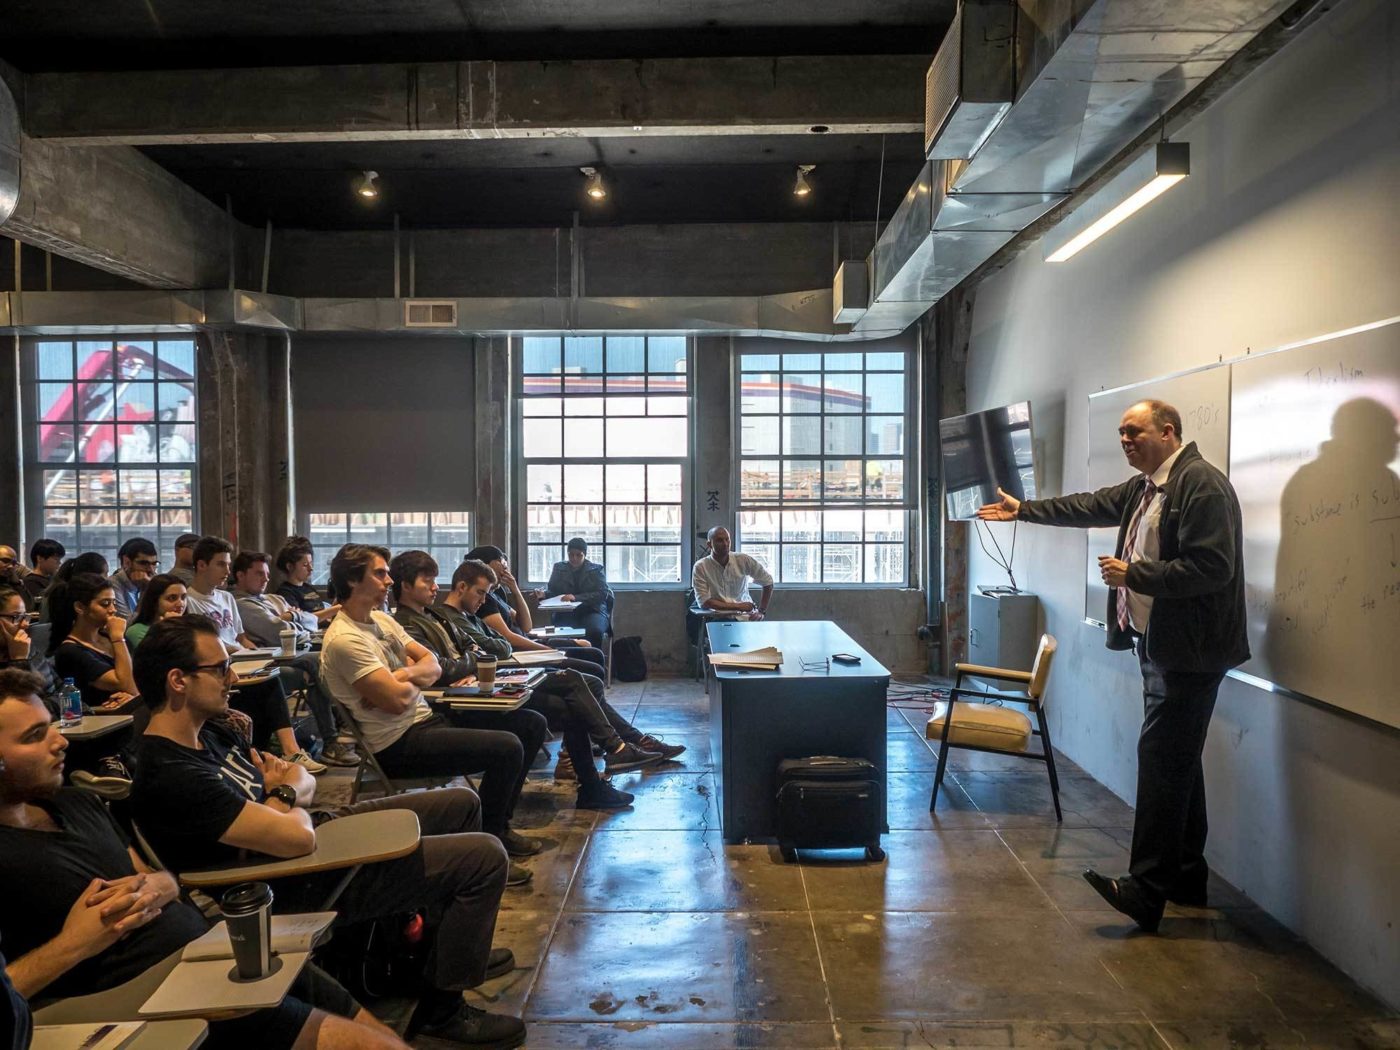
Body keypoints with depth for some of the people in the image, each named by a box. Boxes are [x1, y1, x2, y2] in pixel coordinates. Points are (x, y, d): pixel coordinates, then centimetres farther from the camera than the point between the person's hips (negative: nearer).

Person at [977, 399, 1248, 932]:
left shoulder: (1203, 486, -17)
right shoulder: (1142, 487, 13)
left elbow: (1210, 568, -23)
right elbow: (1090, 506, 24)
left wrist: (1134, 575, -19)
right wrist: (1023, 509, 27)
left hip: (1189, 652, -10)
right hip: (1158, 645, 10)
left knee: (1162, 759, -9)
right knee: (1175, 762, 15)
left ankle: (1147, 889, -5)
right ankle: (1186, 877, 26)